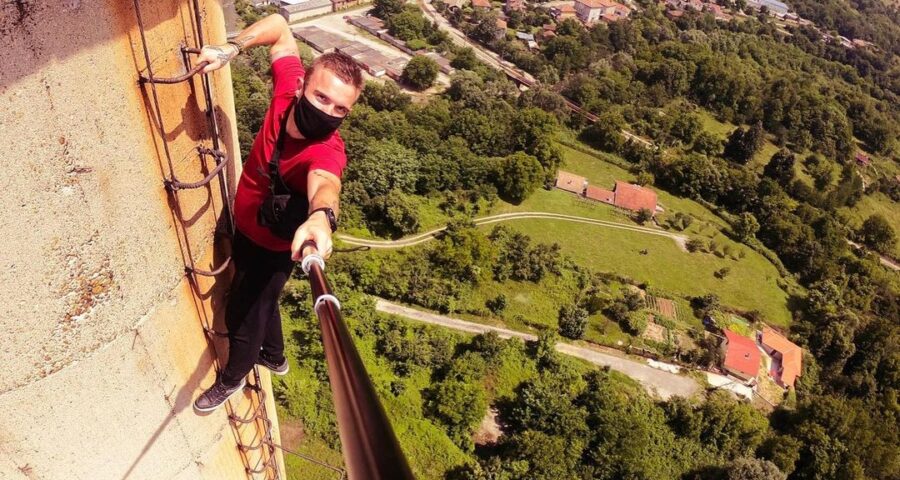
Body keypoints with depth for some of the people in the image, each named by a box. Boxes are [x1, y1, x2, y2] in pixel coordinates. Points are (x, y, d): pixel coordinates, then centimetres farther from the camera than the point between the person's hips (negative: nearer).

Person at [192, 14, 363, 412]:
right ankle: (274, 357, 61)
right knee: (259, 301, 30)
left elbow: (325, 182, -63)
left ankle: (233, 377, 50)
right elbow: (279, 27, -8)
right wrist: (231, 48, -22)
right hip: (244, 228, 7)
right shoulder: (288, 90, -23)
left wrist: (321, 216, -85)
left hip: (272, 247, -7)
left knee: (242, 313, 17)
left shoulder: (327, 150, -39)